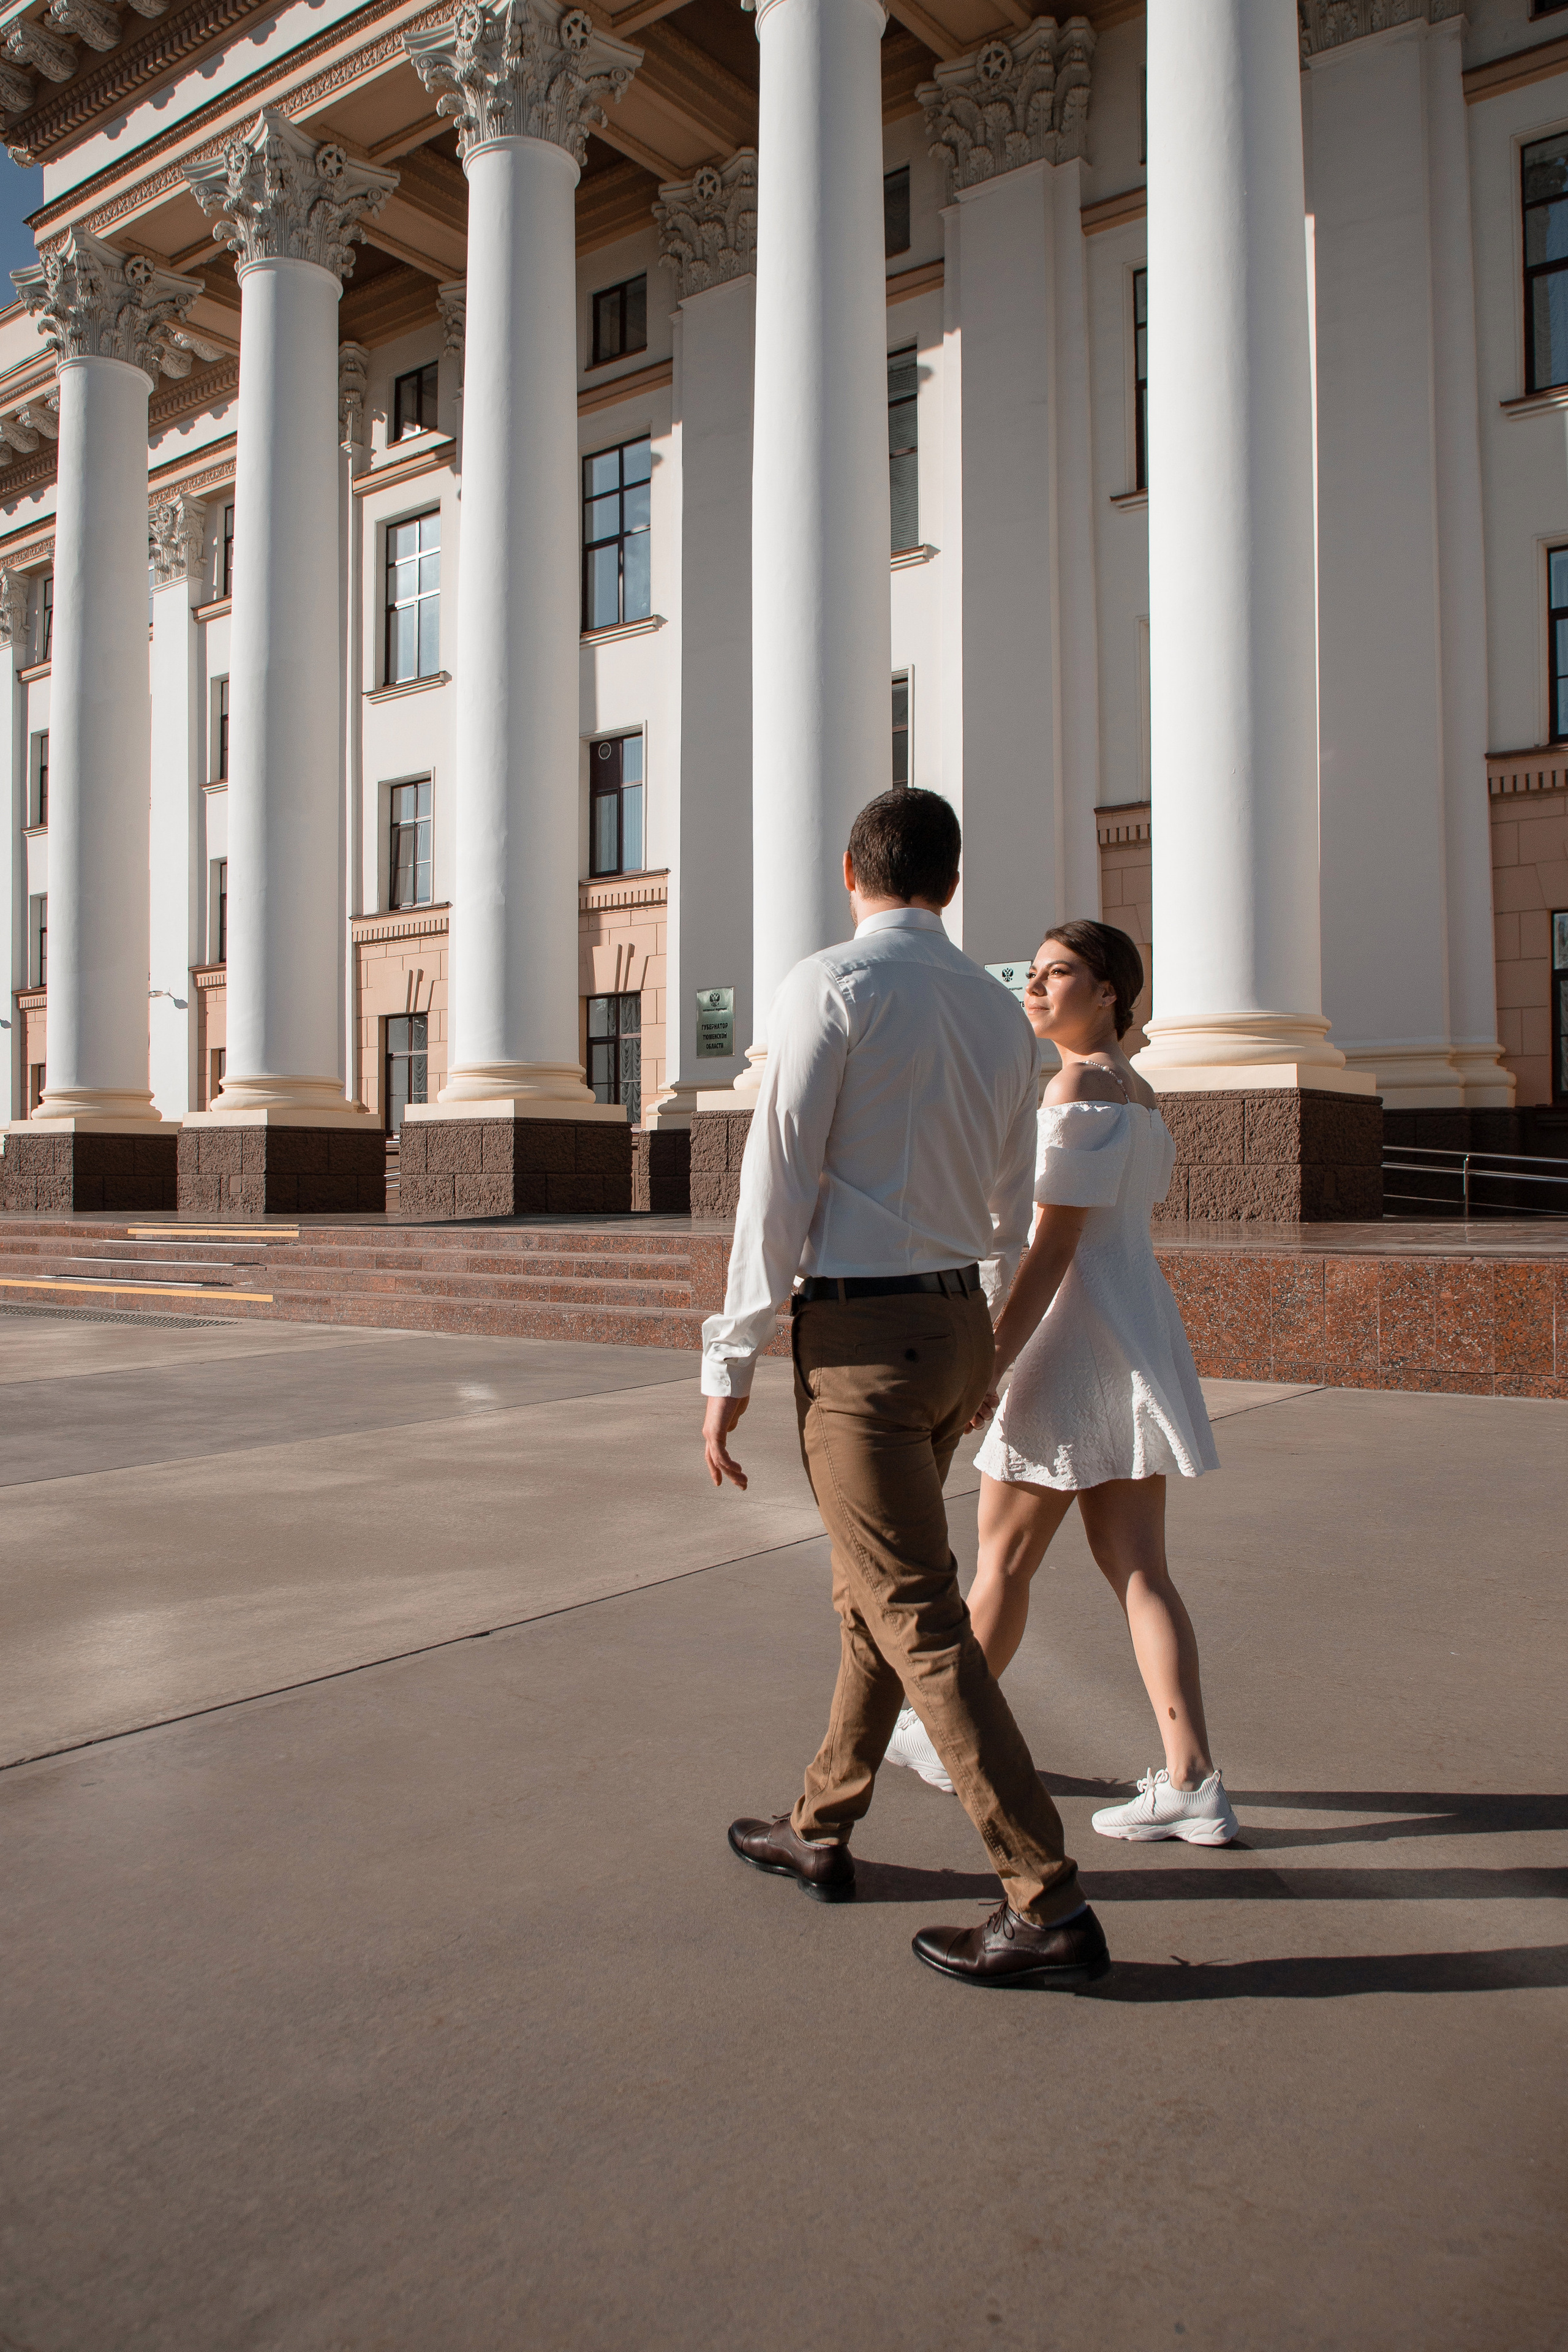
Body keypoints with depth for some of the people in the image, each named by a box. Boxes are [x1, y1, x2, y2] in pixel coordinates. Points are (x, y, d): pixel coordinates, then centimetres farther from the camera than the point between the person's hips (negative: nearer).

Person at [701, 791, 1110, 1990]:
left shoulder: (828, 986, -10)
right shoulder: (1002, 1013, 10)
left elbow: (778, 1185, -14)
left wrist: (731, 1363, -9)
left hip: (857, 1336, -8)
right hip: (957, 1327, 8)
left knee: (919, 1618, -3)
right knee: (872, 1585, 19)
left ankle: (1049, 1905, 2)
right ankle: (819, 1833, 35)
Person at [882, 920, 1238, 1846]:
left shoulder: (1081, 1087, -13)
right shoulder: (1141, 1094, 16)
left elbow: (1053, 1245, -19)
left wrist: (990, 1362, -20)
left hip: (1076, 1344, -10)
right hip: (1142, 1334, 10)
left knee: (1005, 1558, 7)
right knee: (1137, 1569, 7)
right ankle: (1193, 1785, 5)